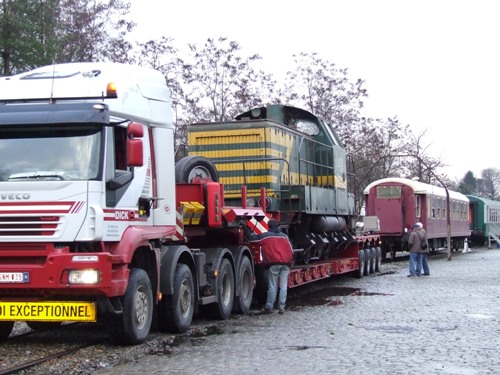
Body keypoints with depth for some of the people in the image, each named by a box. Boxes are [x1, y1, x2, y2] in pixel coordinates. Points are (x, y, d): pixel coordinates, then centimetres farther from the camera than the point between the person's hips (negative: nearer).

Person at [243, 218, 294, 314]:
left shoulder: (265, 236, 6)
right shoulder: (284, 236, 18)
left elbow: (251, 238, 8)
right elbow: (291, 250, 19)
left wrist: (245, 228, 21)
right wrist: (289, 262, 28)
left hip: (273, 263, -3)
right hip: (285, 263, 3)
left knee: (272, 286, -1)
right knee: (283, 286, 3)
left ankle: (269, 307, 0)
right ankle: (281, 308, 2)